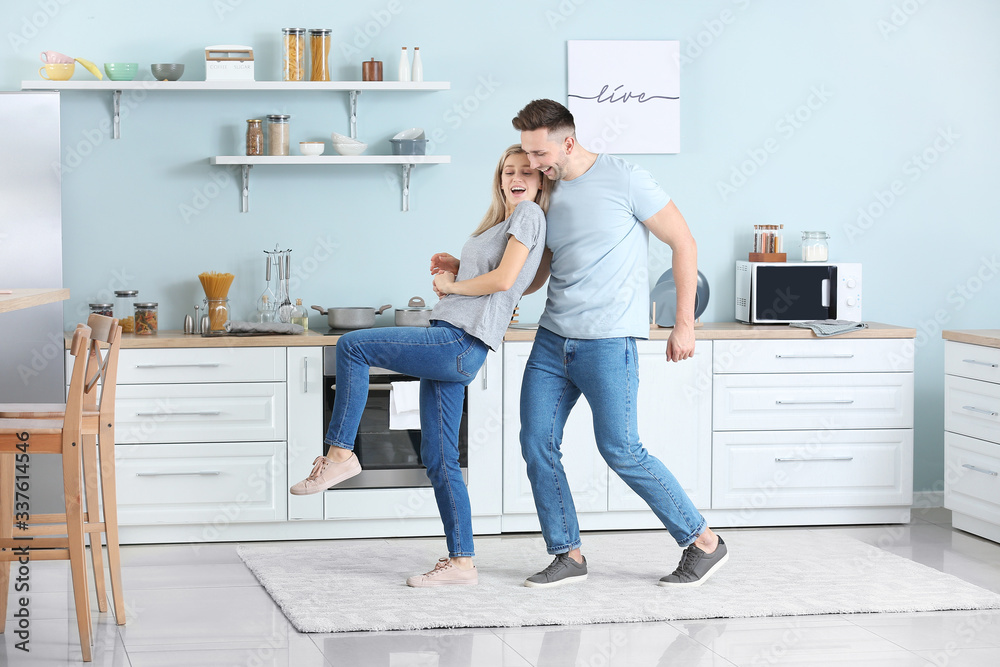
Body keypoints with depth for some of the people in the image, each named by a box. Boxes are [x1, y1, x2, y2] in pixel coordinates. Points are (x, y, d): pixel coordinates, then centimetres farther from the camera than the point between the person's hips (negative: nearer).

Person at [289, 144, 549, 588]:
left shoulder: (528, 214, -2)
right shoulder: (501, 221, 26)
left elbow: (504, 280, -13)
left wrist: (451, 285, 0)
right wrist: (456, 269, 13)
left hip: (461, 345, -10)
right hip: (449, 346, 10)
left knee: (352, 346, -15)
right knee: (438, 458, 7)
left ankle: (340, 454, -11)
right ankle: (461, 562, 8)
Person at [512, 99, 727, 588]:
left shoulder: (623, 180, -9)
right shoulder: (546, 195, 11)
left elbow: (683, 242, -5)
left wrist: (684, 324, -8)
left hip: (608, 342, -7)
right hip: (552, 340, 7)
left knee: (620, 450, -8)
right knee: (537, 444, 1)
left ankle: (703, 543, 5)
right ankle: (567, 555, 14)